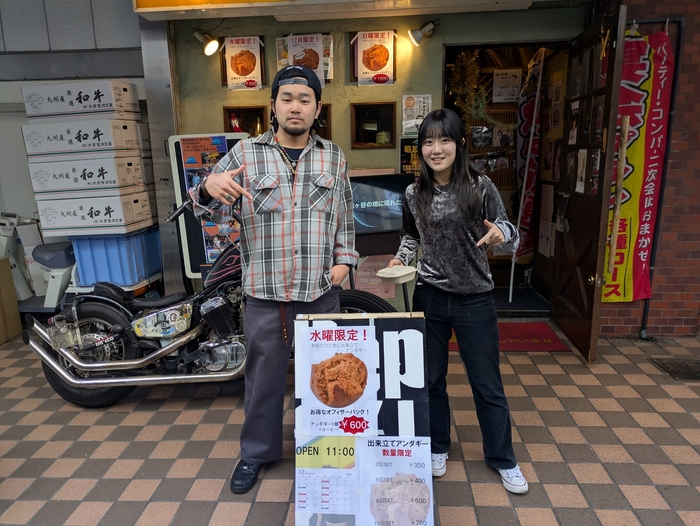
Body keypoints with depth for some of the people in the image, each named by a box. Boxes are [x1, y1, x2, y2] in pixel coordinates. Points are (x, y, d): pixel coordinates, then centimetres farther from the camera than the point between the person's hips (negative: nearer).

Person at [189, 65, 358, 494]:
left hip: (322, 290, 2)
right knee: (264, 376, 13)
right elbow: (216, 213, -4)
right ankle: (257, 451, 36)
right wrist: (210, 188, -26)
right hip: (266, 292, -1)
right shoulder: (245, 153, 0)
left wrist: (345, 259, 2)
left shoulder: (334, 157, 7)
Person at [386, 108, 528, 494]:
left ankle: (503, 459, 31)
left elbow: (510, 239, -5)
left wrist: (502, 234, -27)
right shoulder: (413, 194, -1)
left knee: (487, 384, 10)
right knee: (431, 378, 15)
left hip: (474, 299, -2)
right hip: (429, 297, 3)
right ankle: (437, 448, 37)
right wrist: (401, 258, -2)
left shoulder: (480, 187, -10)